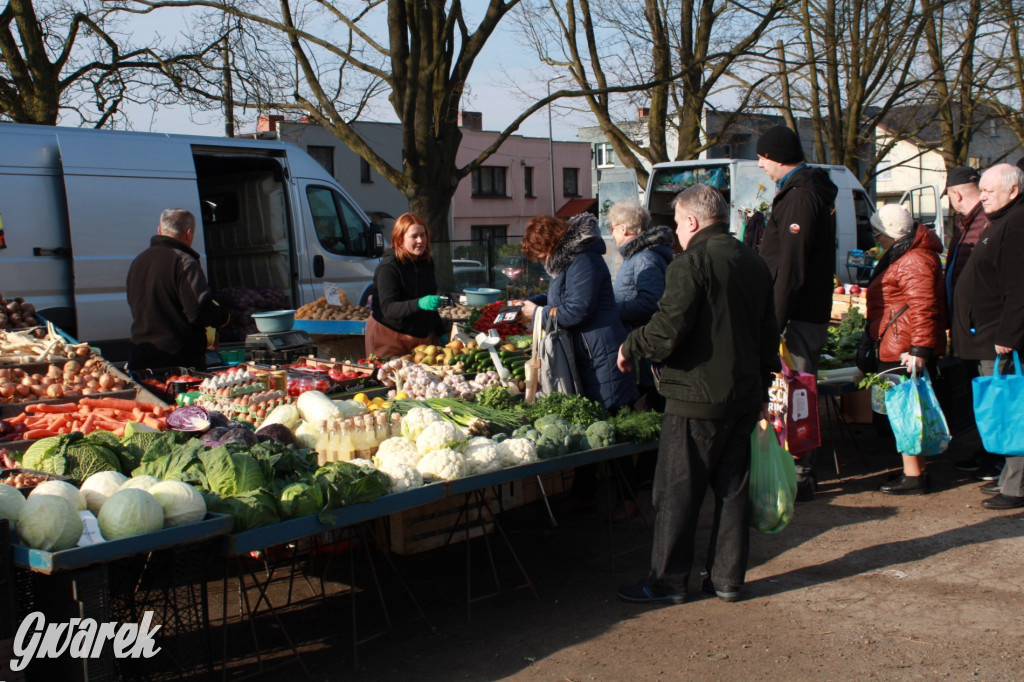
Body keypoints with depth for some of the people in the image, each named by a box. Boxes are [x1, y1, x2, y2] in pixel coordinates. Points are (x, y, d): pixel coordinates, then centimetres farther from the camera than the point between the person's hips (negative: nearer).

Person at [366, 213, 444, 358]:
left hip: (423, 336, 6)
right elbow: (387, 308, -26)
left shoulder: (427, 262, 8)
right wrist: (419, 304, -40)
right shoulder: (388, 267, -15)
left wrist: (439, 333, 18)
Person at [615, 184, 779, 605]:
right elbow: (768, 336, 19)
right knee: (732, 489, 13)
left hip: (697, 398, -8)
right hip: (744, 396, 8)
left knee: (677, 492, 2)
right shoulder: (754, 263, 12)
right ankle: (727, 578, 20)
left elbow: (666, 331, -21)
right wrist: (762, 388, 28)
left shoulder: (692, 263, -14)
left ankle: (668, 581, 9)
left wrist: (630, 347, -2)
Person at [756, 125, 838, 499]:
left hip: (798, 314, -10)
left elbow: (790, 268, -23)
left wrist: (775, 321, -23)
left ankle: (798, 475, 0)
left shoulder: (800, 196, -17)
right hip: (813, 310, 10)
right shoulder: (815, 189, 17)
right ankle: (804, 471, 22)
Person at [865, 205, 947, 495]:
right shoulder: (900, 257, 19)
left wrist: (919, 349, -28)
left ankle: (913, 477, 0)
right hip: (895, 350, 11)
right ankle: (914, 471, 24)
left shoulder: (914, 261, -18)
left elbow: (923, 308, -25)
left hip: (905, 353, -11)